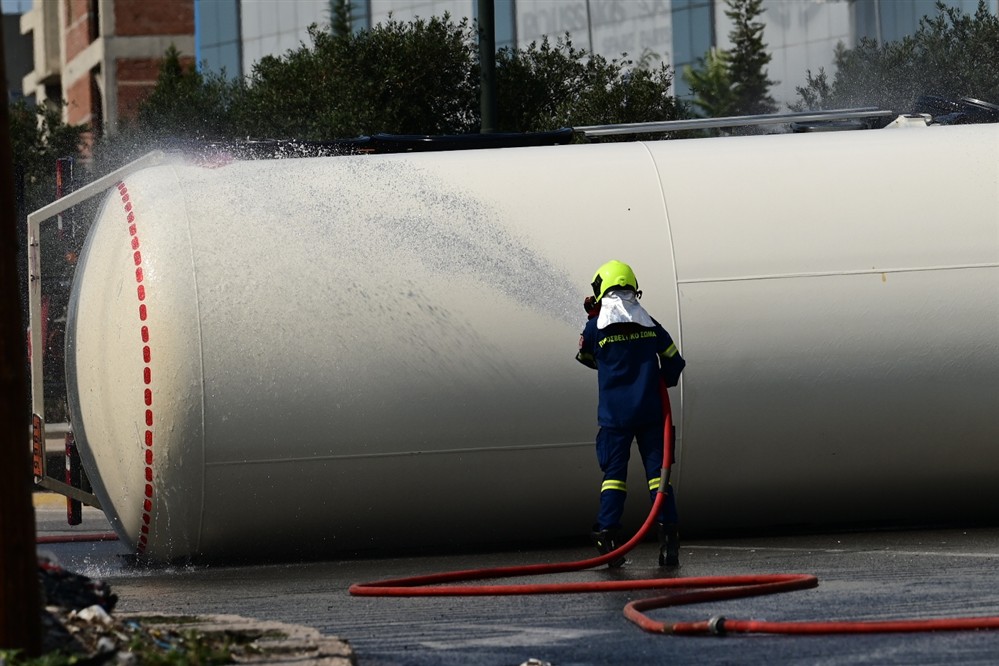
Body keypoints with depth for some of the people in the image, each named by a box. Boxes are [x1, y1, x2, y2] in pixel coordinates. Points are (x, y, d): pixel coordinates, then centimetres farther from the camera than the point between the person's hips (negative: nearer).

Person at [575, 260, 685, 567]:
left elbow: (586, 356, 15)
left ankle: (607, 536, -7)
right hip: (650, 412, 1)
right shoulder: (650, 325, 3)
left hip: (614, 414, -1)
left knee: (613, 473, 3)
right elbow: (673, 362, 11)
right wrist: (661, 384, 29)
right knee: (657, 471, 2)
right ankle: (668, 536, -6)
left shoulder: (596, 328, -5)